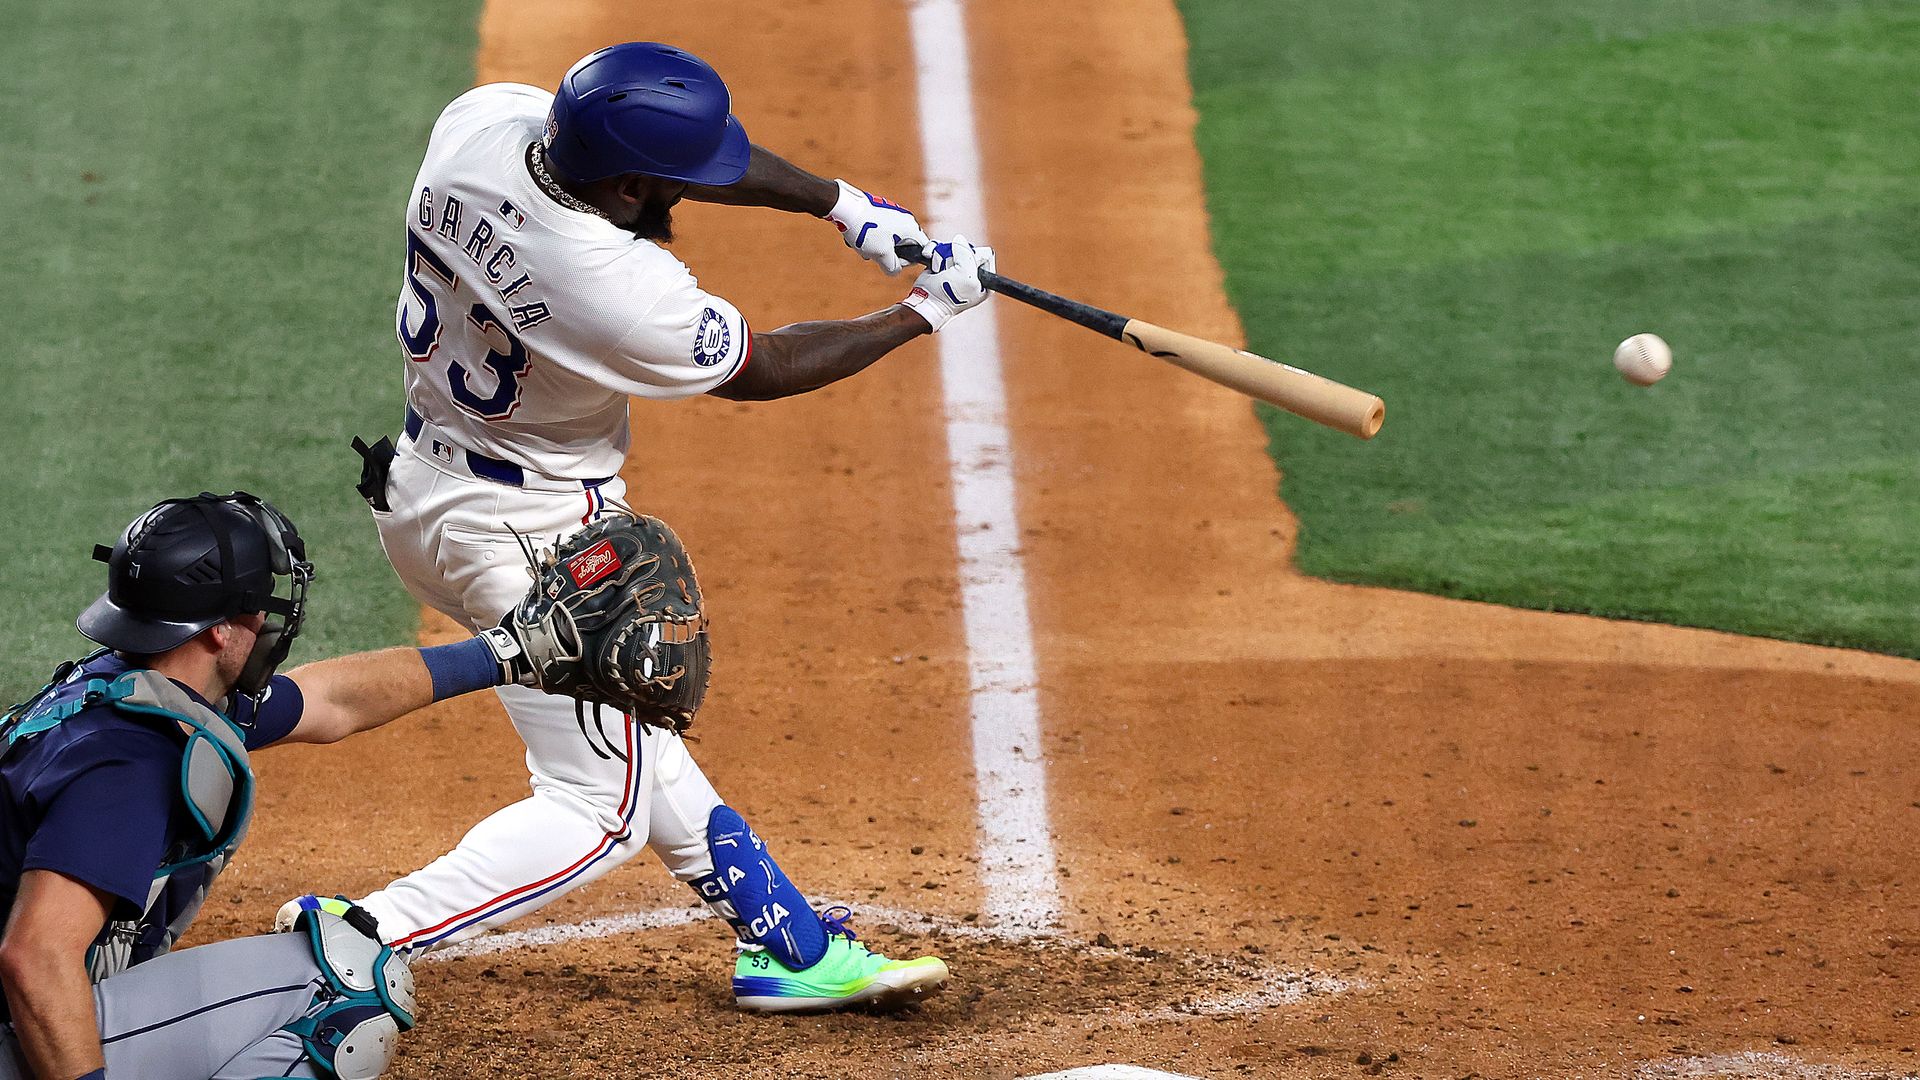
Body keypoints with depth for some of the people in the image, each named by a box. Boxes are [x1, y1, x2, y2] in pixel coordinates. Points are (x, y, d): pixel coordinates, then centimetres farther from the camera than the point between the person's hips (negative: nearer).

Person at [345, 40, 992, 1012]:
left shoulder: (482, 122, -15)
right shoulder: (624, 294, -34)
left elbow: (688, 150, 4)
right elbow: (766, 368, -12)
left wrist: (842, 202, 3)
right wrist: (924, 313, 0)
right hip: (530, 534, -10)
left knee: (625, 724, 21)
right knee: (601, 807, 1)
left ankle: (788, 947, 35)